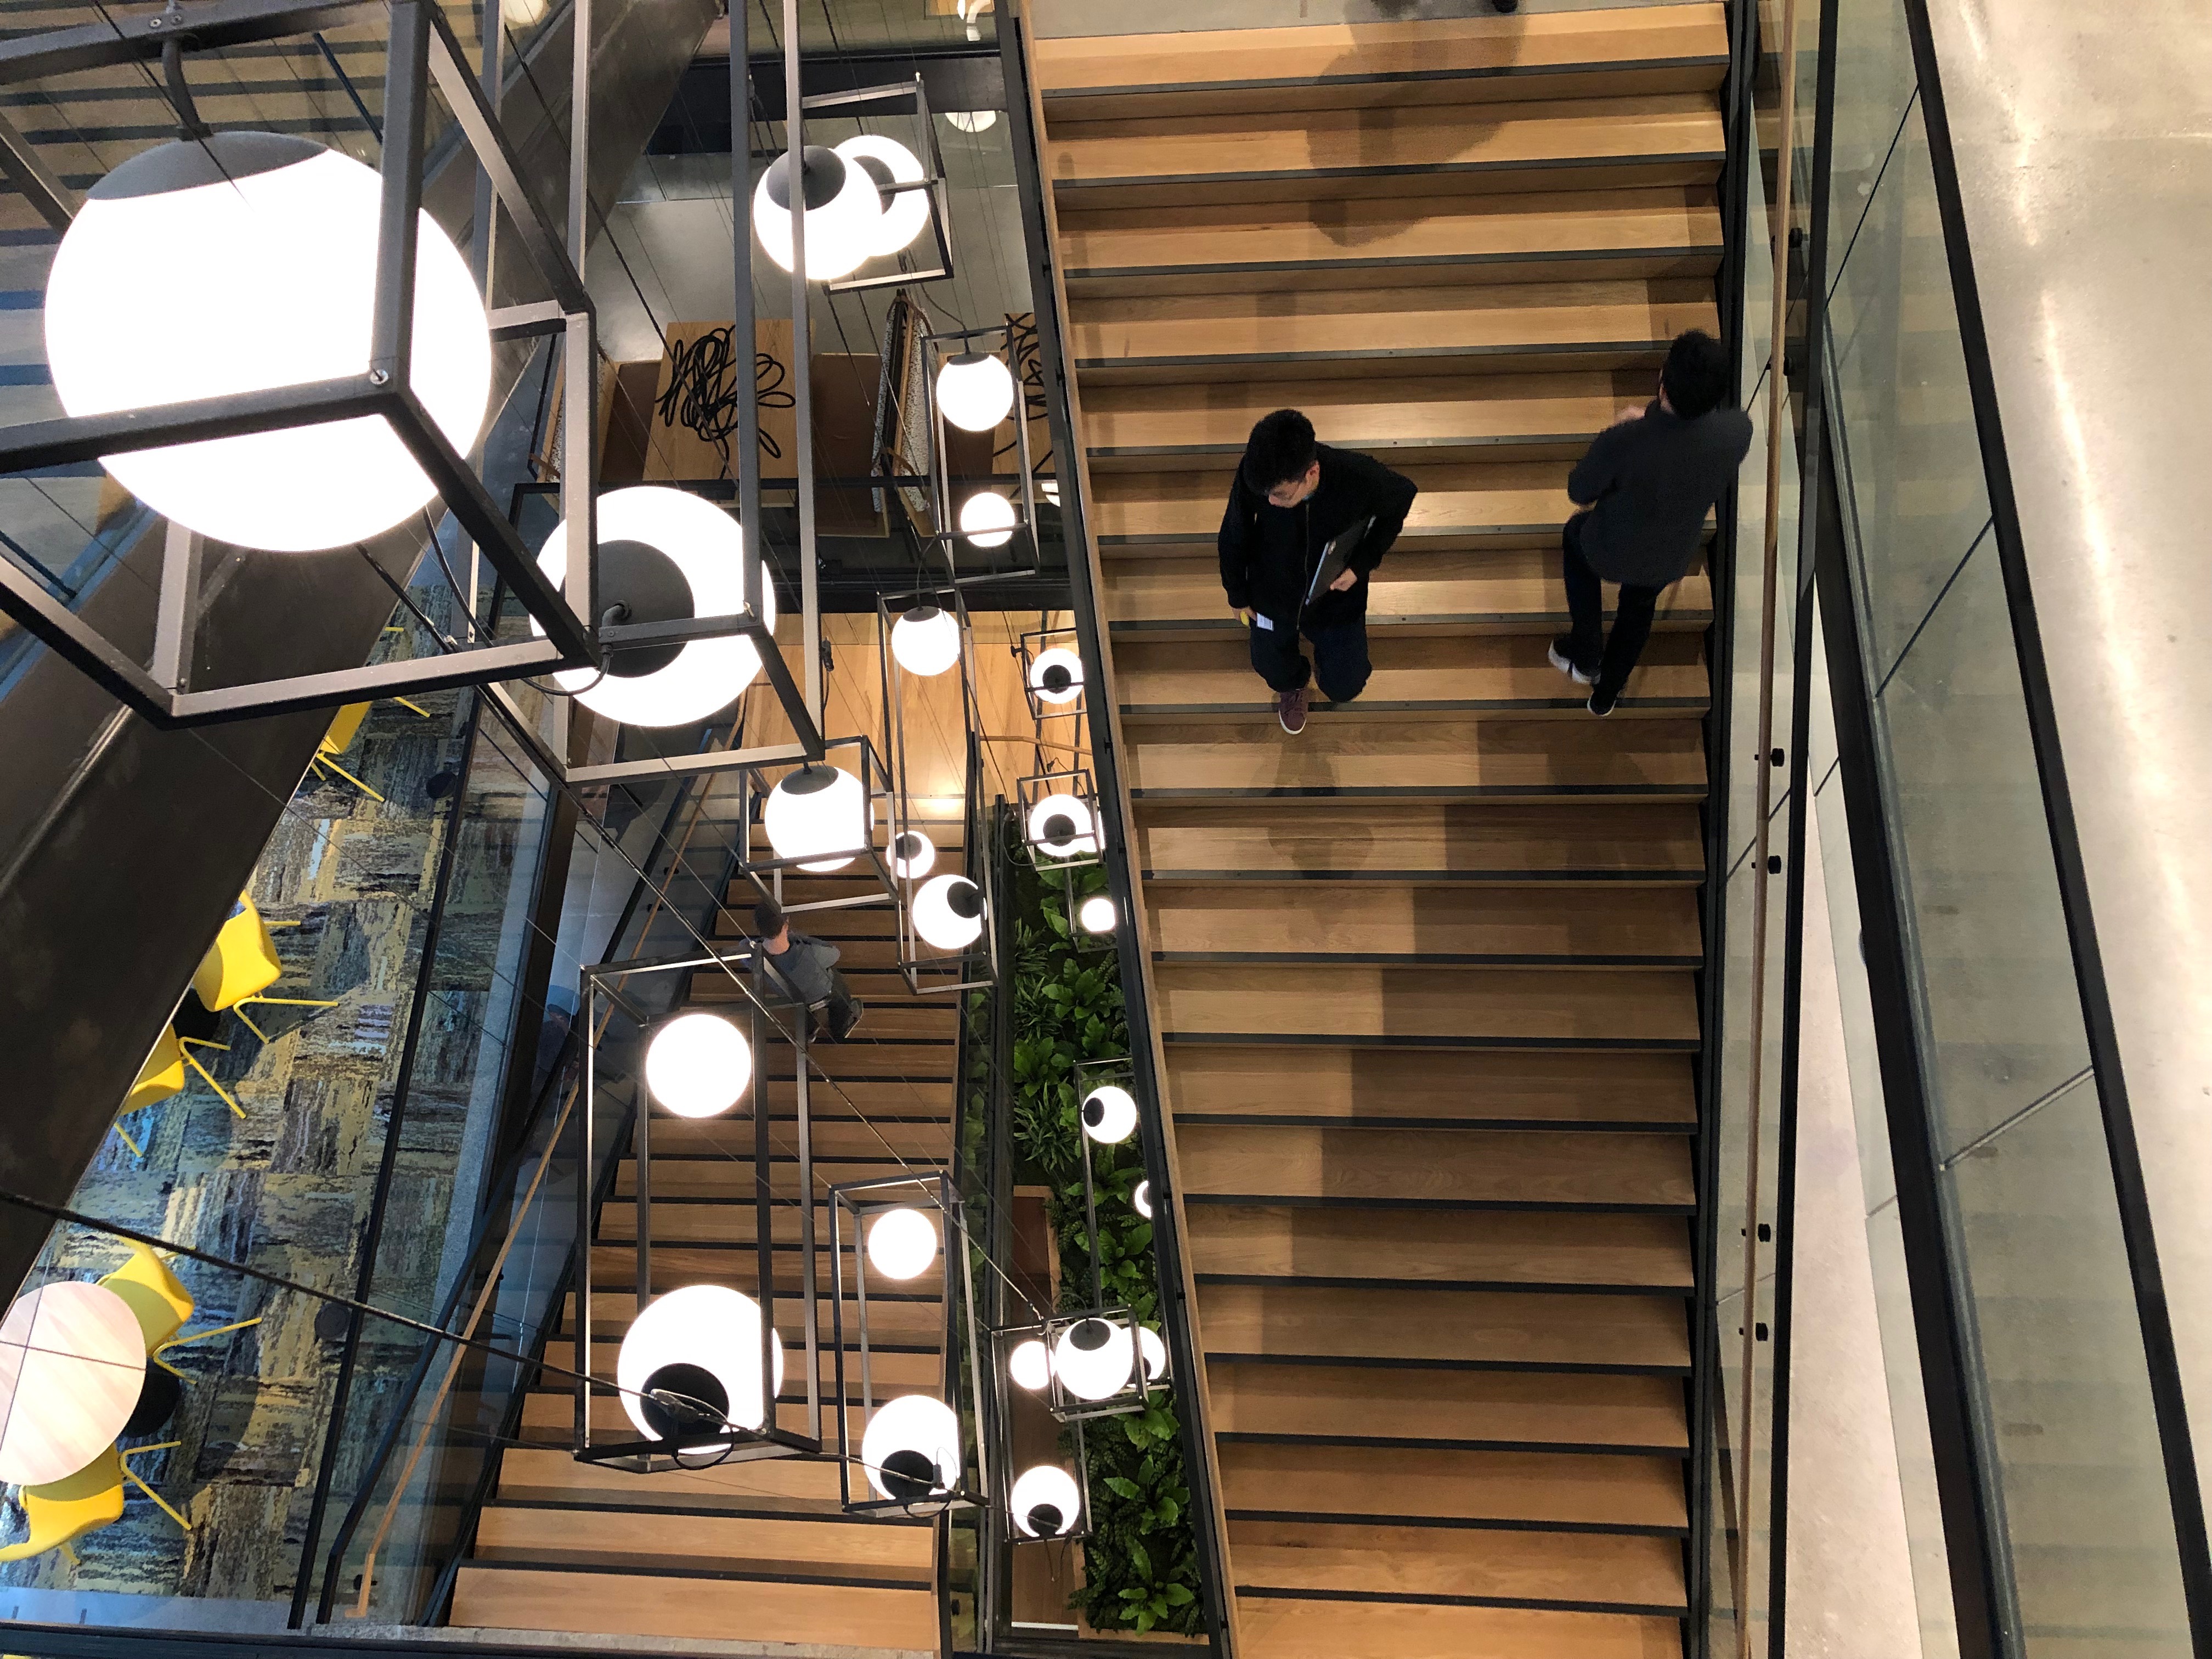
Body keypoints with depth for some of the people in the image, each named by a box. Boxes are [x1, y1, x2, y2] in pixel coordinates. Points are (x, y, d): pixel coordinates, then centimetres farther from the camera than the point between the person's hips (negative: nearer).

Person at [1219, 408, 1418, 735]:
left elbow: (1402, 498, -11)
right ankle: (1293, 685, 60)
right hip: (1273, 595, 1)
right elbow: (1234, 537, -11)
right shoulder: (1253, 476, -33)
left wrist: (1361, 566, -18)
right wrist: (1238, 596, 4)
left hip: (1337, 597, -1)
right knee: (1274, 671, 22)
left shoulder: (1360, 478, -37)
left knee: (1343, 688, 13)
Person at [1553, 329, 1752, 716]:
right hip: (1672, 560, 3)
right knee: (1639, 608, 36)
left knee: (1576, 533, 33)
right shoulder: (1738, 431, -28)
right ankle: (1606, 693, 56)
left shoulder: (1622, 441, -40)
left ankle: (1585, 654, 37)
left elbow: (1579, 492, -18)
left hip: (1610, 553, -3)